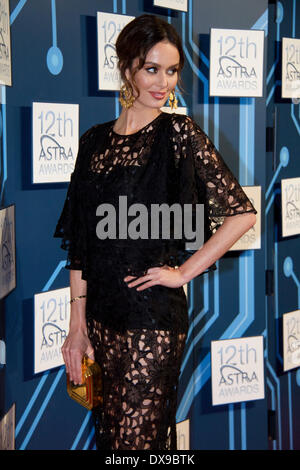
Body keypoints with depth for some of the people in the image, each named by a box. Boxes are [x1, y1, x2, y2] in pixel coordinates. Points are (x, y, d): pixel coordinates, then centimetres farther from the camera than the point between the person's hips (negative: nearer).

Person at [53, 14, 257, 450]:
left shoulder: (179, 133, -8)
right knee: (108, 429, 16)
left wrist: (183, 272, -8)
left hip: (153, 319, -5)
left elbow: (242, 213, -12)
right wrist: (77, 325, 4)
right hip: (100, 315, 5)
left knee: (138, 437, 1)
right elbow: (80, 241, 8)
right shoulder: (95, 140, 7)